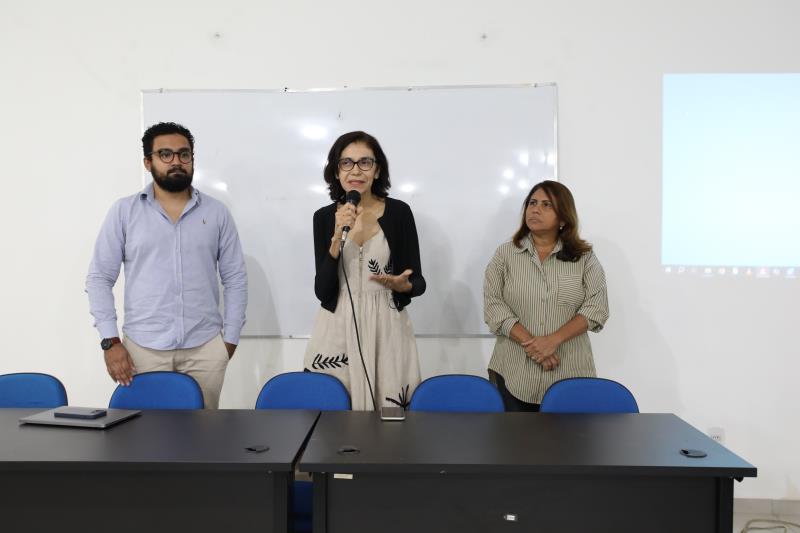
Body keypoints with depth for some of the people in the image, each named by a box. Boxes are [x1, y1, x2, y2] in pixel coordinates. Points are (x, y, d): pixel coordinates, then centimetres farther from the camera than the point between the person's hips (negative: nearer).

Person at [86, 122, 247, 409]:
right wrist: (110, 341, -5)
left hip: (205, 347, 1)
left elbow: (235, 279, 6)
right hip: (143, 347, 0)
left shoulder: (217, 212, 5)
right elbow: (99, 278, 2)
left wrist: (230, 338, 2)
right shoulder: (124, 211, 2)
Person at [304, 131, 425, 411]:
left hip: (386, 329, -1)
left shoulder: (399, 212, -3)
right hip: (338, 331, 1)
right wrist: (338, 237, -16)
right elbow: (323, 291, -6)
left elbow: (418, 282, 2)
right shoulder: (324, 217, 1)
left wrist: (400, 285, -20)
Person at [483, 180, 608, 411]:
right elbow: (493, 305, -4)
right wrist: (530, 344, -15)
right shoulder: (505, 254, 4)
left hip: (568, 374, 0)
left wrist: (554, 340, -16)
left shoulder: (584, 257, 4)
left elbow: (596, 306, -4)